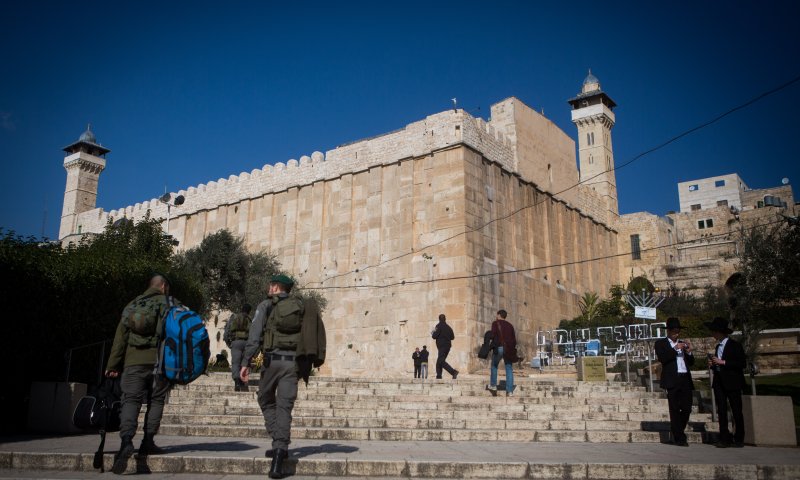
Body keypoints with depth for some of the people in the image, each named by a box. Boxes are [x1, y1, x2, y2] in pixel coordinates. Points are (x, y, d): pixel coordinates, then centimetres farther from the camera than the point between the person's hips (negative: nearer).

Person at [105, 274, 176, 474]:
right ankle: (148, 441, 8)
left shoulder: (132, 305, 15)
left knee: (131, 400, -1)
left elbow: (120, 336, 10)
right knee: (156, 400, 10)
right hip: (160, 361, -2)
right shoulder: (169, 304, 5)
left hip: (134, 361, 2)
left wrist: (113, 365, 11)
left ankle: (126, 441, -20)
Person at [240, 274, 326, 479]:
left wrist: (245, 363, -6)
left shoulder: (266, 306, 4)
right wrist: (305, 365, 17)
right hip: (293, 362, 2)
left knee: (266, 401, 18)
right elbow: (308, 338, 11)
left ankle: (280, 443, 10)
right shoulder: (302, 307, 13)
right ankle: (280, 447, -12)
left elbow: (254, 336, -5)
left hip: (272, 360, -2)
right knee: (284, 407, 3)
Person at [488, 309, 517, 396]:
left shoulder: (495, 323, 2)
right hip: (509, 349, 3)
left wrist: (493, 345, 3)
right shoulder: (510, 325, 15)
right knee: (509, 369, 3)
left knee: (494, 366, 18)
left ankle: (493, 385, 20)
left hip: (499, 347, -3)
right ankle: (510, 391, 0)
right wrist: (512, 349, 16)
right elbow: (514, 339, 12)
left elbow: (493, 335, -10)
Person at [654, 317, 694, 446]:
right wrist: (675, 348, -13)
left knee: (687, 409, 3)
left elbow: (691, 363, 18)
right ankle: (679, 438, 4)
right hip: (672, 380, -5)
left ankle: (677, 434, 21)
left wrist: (689, 352, 1)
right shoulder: (660, 343, 5)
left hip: (686, 379, 5)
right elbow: (662, 358, -11)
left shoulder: (682, 343, 20)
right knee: (675, 410, -1)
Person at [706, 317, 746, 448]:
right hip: (719, 382, 7)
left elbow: (742, 363, -15)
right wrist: (712, 364, 3)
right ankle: (725, 439, 5)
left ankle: (739, 439, 11)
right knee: (721, 411, 3)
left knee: (737, 412, 1)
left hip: (732, 383, -6)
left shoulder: (735, 345, -6)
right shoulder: (718, 346, 16)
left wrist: (722, 362, -17)